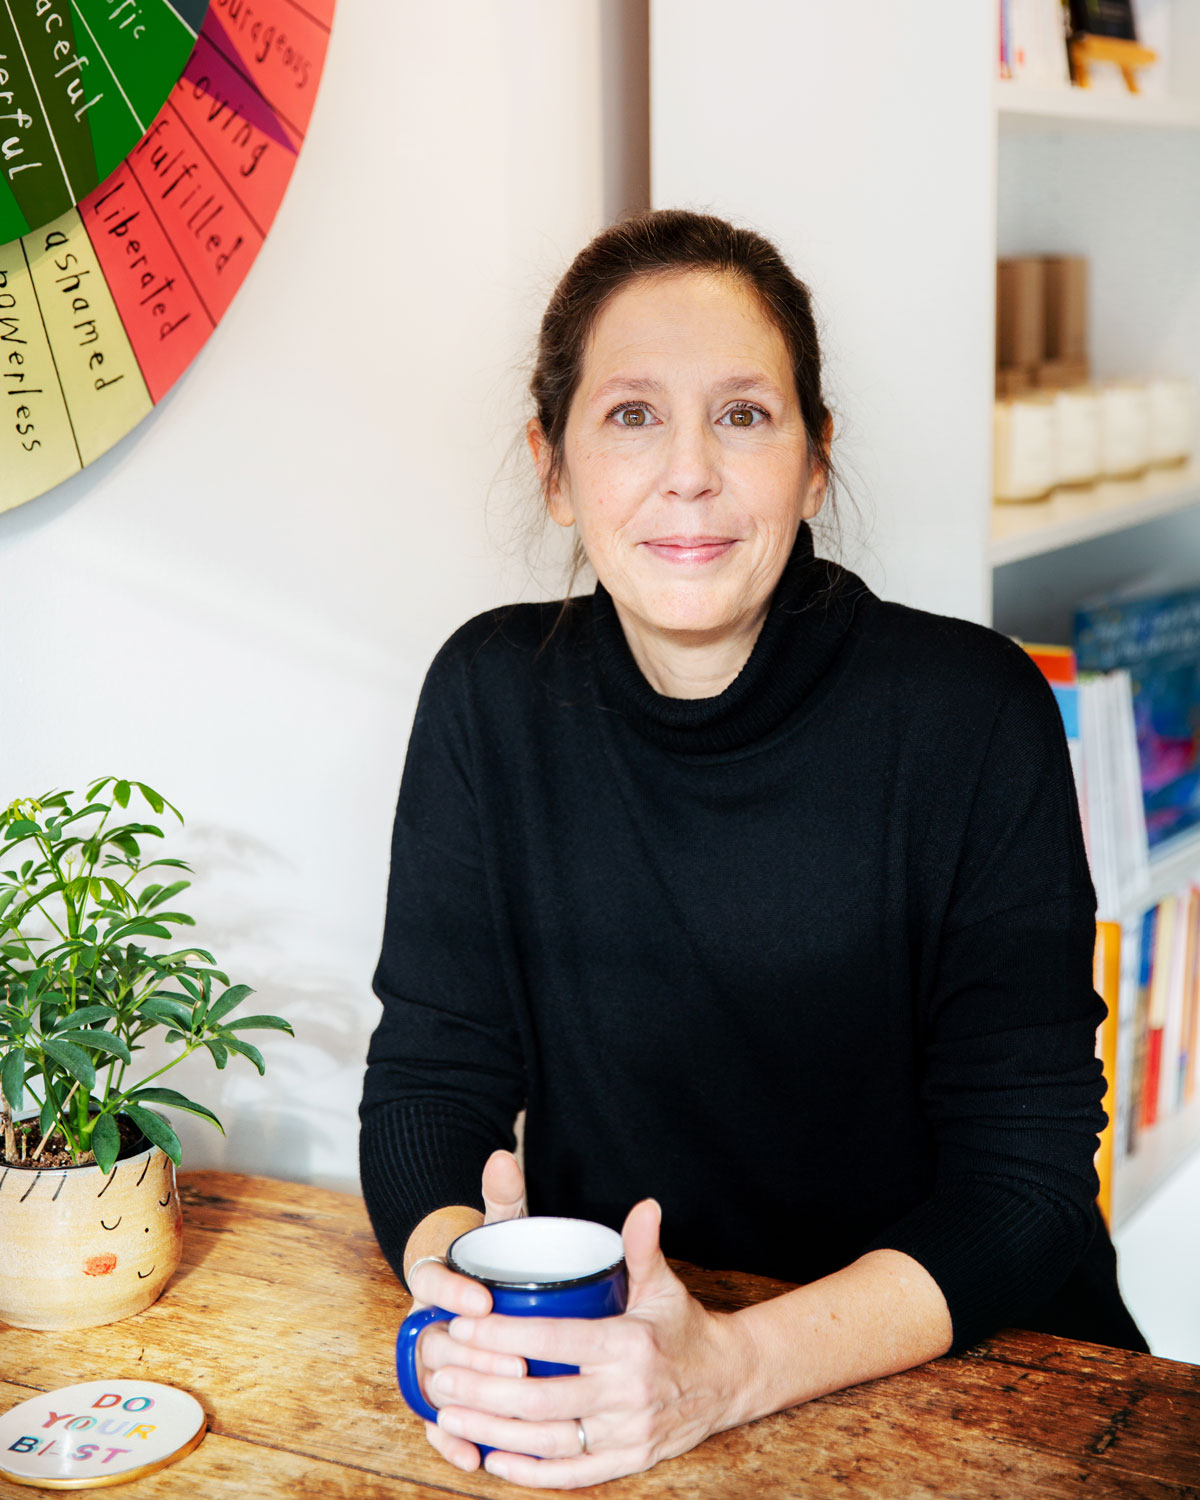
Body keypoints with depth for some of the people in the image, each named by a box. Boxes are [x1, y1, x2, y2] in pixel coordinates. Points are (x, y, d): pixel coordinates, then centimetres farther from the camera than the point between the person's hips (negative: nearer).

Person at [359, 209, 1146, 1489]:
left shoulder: (975, 712, -10)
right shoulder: (493, 696, -1)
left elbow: (1025, 1179, -12)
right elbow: (430, 1075, 0)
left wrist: (732, 1368, -26)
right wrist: (458, 1283, -22)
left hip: (968, 1377, -1)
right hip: (601, 1350, 1)